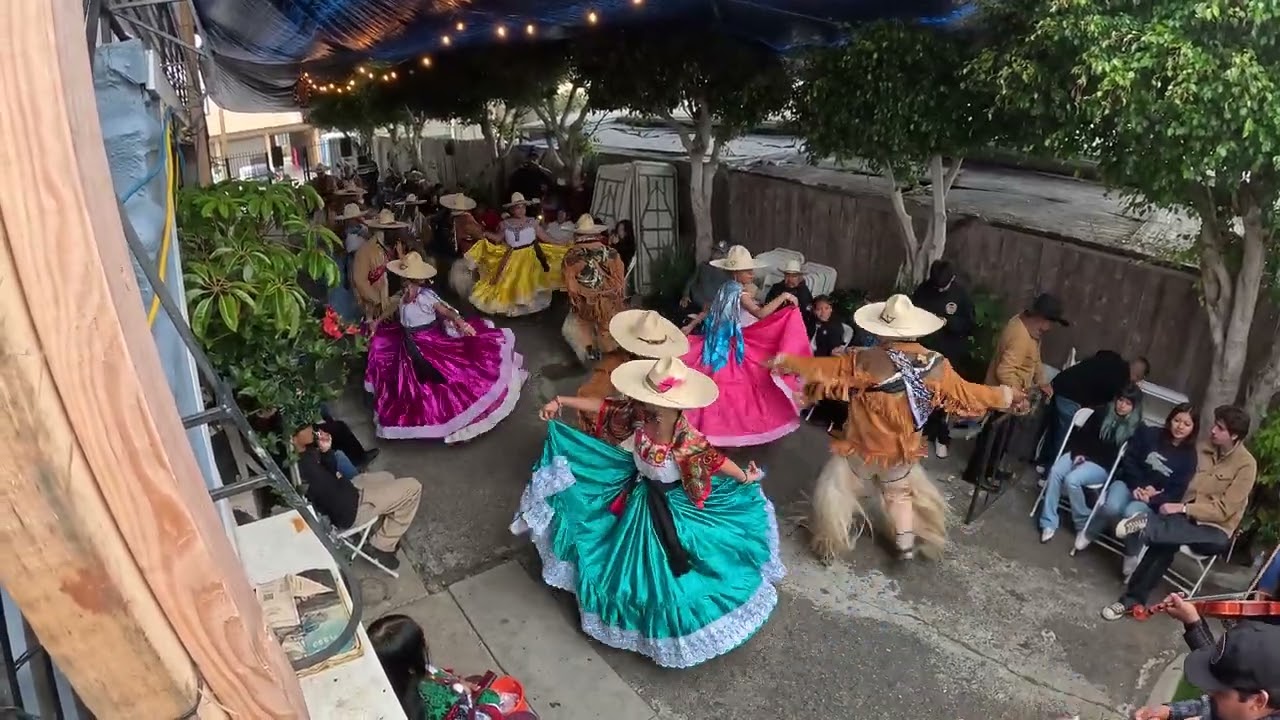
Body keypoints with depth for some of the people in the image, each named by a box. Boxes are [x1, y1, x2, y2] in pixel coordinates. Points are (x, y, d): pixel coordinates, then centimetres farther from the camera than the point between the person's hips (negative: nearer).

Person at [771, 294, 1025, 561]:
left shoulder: (868, 360, -27)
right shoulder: (936, 365, -14)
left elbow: (828, 369, -21)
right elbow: (968, 393, -3)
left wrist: (785, 361, -9)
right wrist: (1008, 395, 13)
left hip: (862, 447, -4)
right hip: (902, 451, 4)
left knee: (833, 492, 18)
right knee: (899, 493, 30)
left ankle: (829, 545, 29)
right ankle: (906, 544, 39)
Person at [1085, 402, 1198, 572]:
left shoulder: (1189, 457, 0)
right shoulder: (1148, 434, 1)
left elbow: (1177, 492, -5)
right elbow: (1129, 461, -2)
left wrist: (1152, 498, -21)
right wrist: (1137, 486, -16)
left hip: (1154, 501, 0)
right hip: (1129, 483, 1)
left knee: (1132, 512, -35)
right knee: (1112, 507, -33)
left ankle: (1131, 557, -12)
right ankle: (1090, 533, -3)